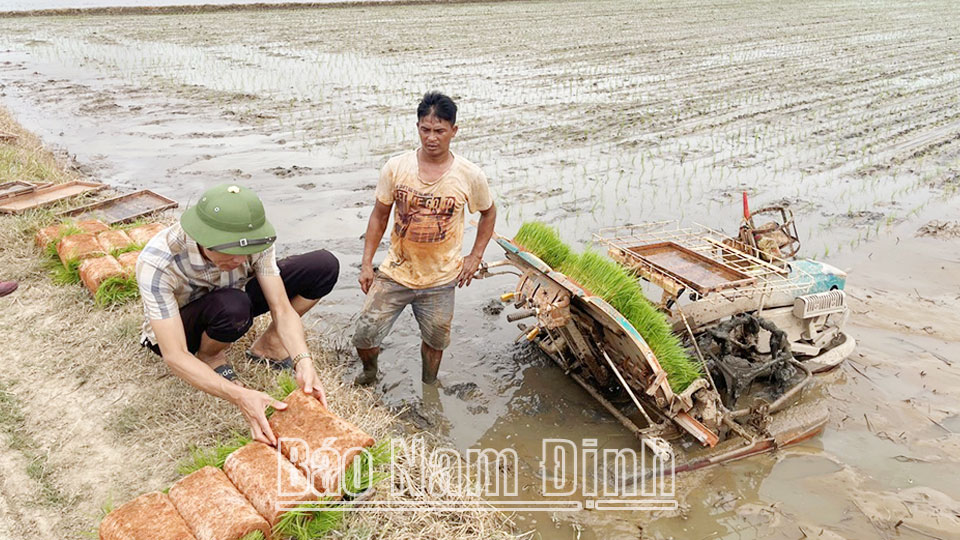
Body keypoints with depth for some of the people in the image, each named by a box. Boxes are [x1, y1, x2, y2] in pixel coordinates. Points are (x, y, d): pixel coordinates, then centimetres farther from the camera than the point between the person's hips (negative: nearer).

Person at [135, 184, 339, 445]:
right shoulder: (156, 263, -37)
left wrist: (304, 363, -42)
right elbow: (175, 356, -37)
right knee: (232, 306, -41)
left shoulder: (254, 237, -27)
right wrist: (240, 396, -49)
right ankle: (211, 357, -7)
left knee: (324, 265, -15)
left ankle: (268, 344, 0)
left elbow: (282, 309, -25)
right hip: (178, 326, -3)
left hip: (235, 300, 4)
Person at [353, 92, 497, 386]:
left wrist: (475, 257, 2)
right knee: (364, 337, 1)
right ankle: (369, 372, 35)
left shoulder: (470, 176, -11)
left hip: (440, 281, 0)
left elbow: (488, 213, 8)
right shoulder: (395, 167, -9)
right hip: (395, 273, 1)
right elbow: (379, 215, 3)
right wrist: (366, 263, 1)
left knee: (434, 342, 16)